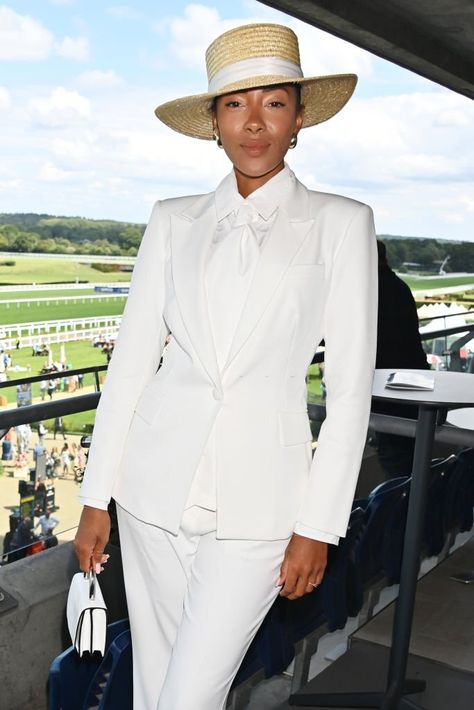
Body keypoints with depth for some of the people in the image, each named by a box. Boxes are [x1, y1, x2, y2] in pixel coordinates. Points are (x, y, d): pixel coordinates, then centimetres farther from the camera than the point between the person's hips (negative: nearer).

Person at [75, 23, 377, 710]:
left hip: (257, 497, -3)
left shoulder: (340, 223, 0)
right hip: (158, 484, 3)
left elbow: (350, 385, -3)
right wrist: (96, 497, 3)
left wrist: (319, 526, -6)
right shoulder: (175, 220, 7)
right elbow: (132, 359, 6)